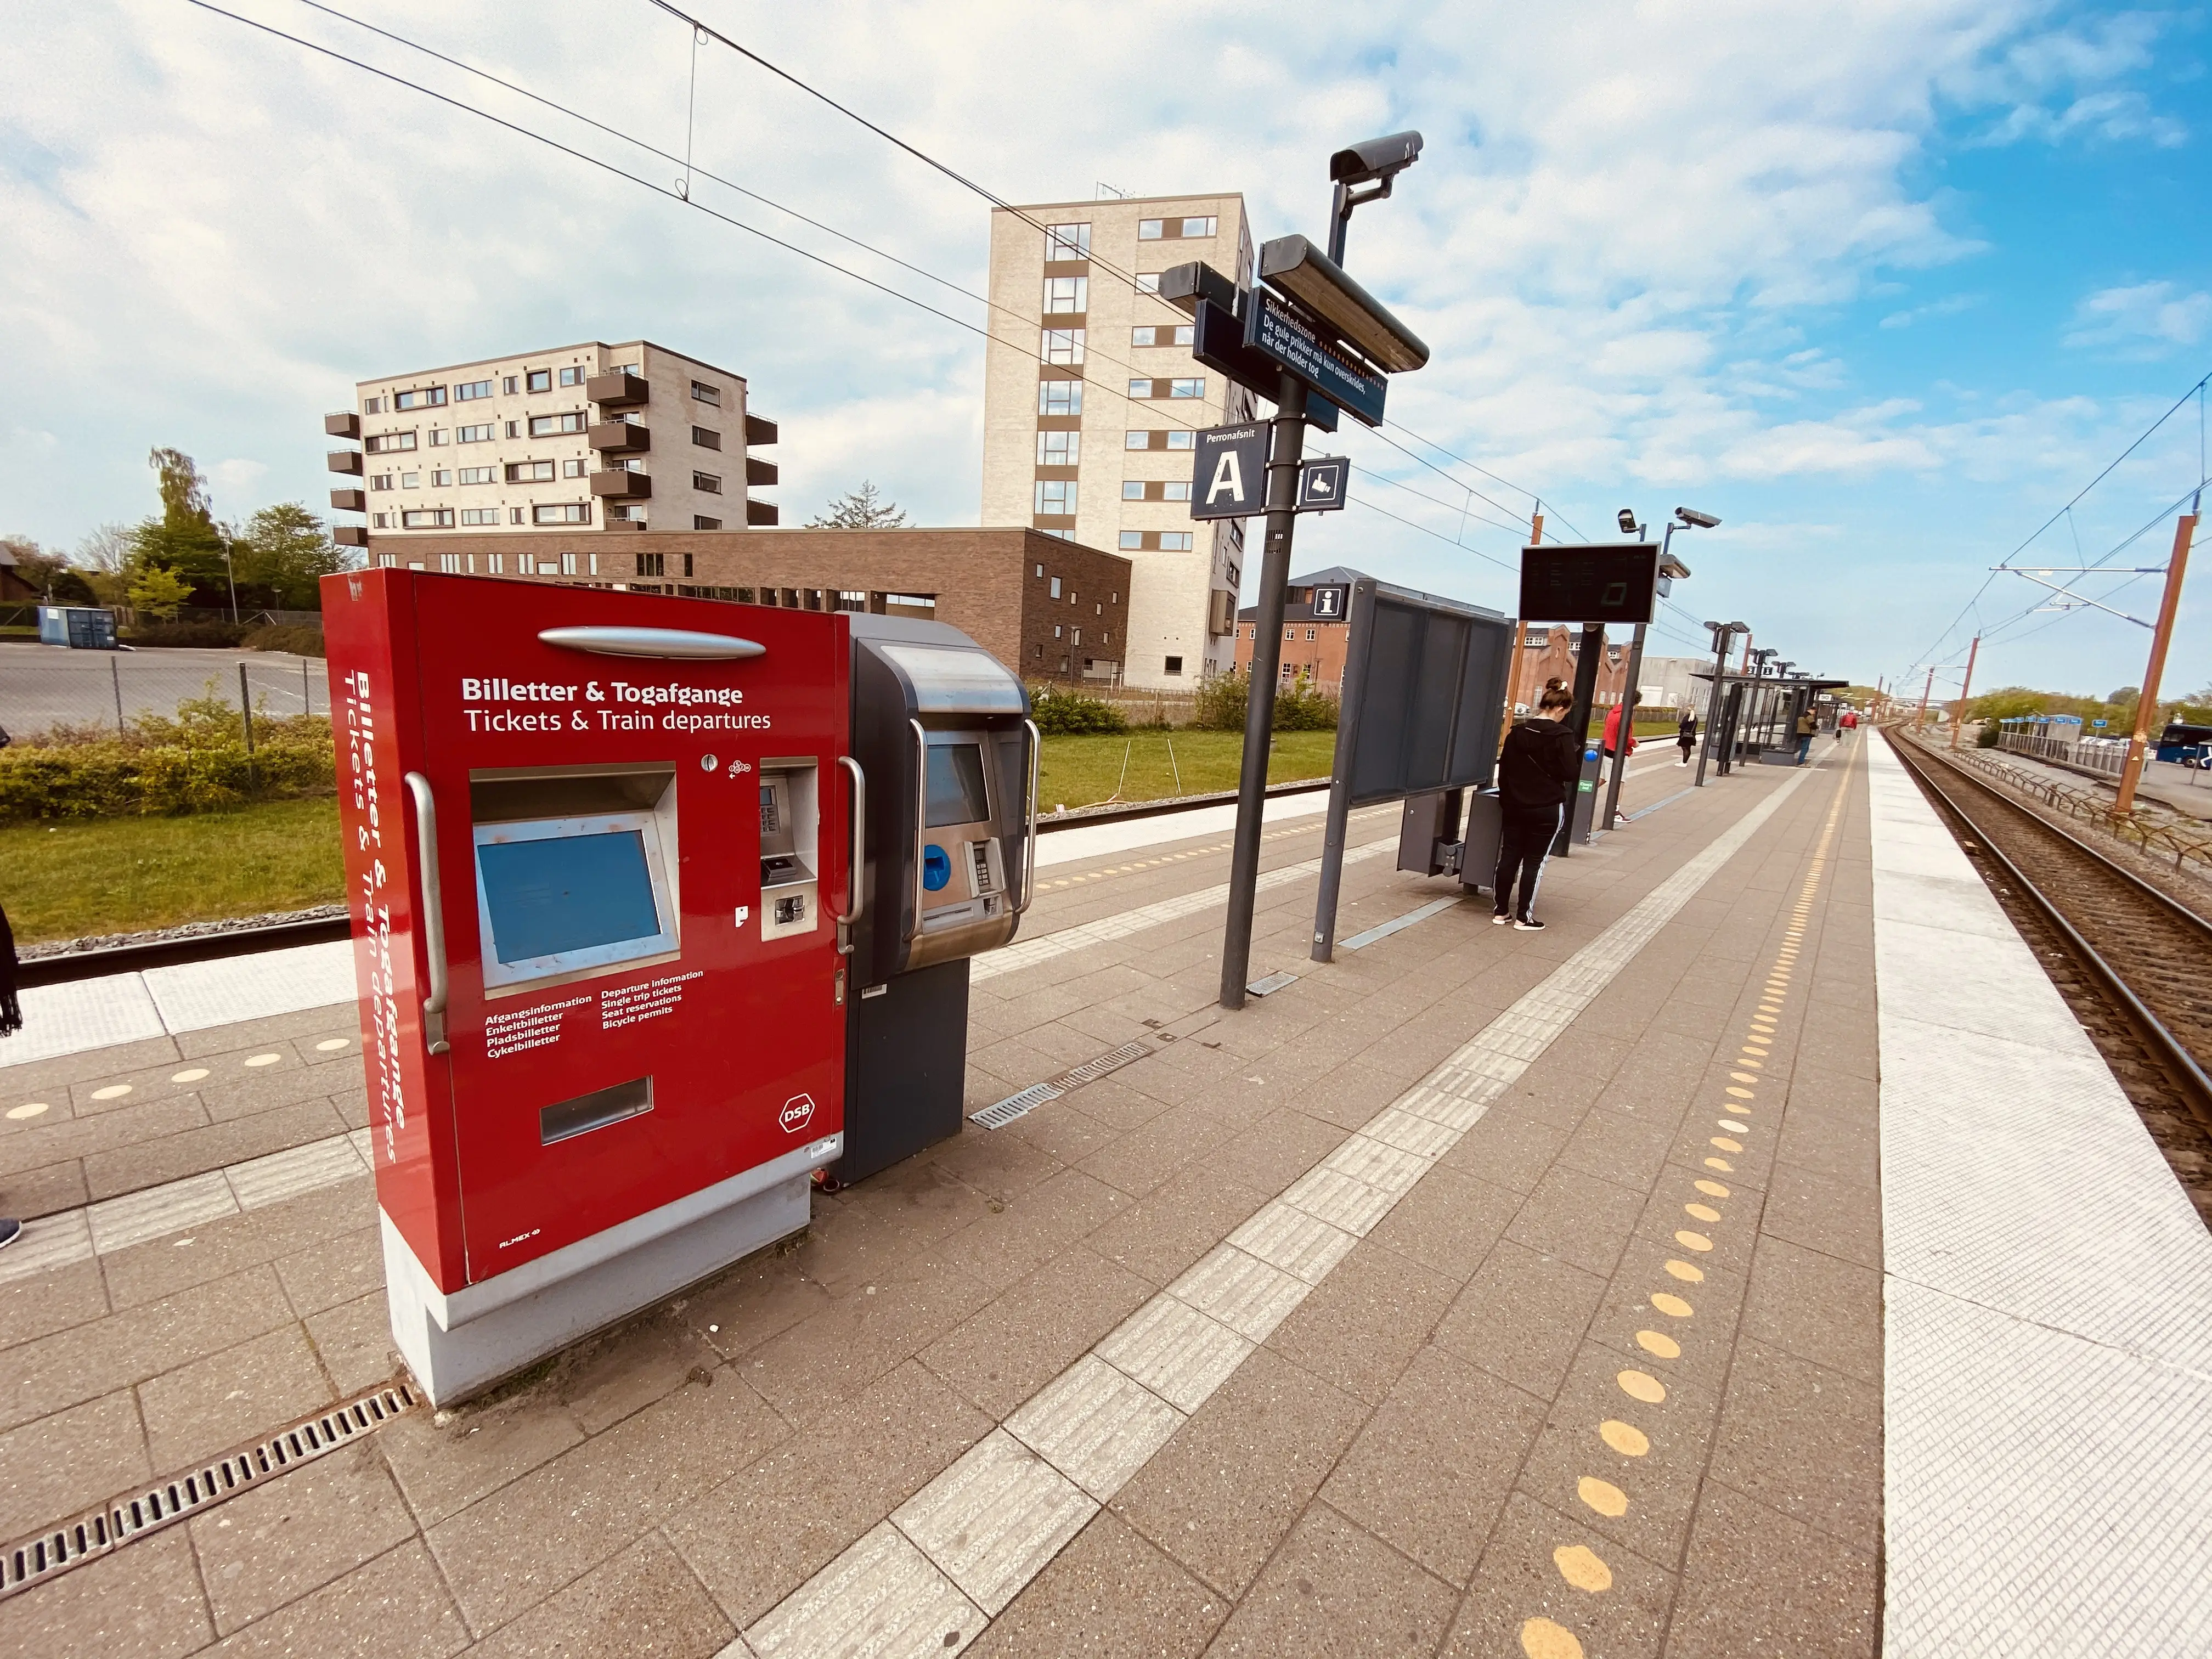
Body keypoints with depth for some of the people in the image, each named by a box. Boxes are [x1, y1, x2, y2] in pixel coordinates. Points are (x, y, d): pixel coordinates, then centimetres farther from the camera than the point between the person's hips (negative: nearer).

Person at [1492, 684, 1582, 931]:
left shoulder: (1517, 732, 3)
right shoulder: (1563, 736, -12)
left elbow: (1504, 769, 8)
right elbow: (1571, 775, -13)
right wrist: (1576, 752, 5)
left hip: (1515, 806, 5)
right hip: (1547, 809, -4)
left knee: (1509, 857, 10)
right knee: (1534, 862, 2)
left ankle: (1501, 911, 16)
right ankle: (1524, 917, 7)